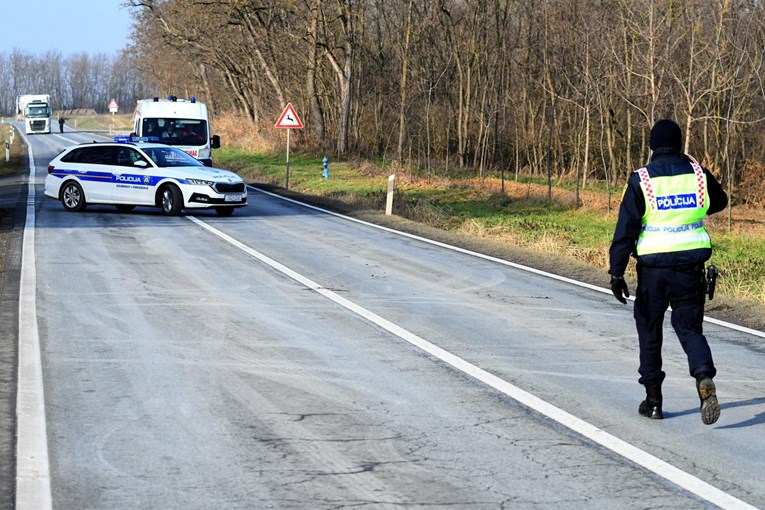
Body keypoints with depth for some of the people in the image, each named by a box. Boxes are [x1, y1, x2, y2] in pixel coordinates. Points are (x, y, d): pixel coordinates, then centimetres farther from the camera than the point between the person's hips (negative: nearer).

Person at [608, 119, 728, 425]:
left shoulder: (641, 181, -7)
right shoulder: (698, 174, 1)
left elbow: (626, 229, -10)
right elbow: (719, 202, 21)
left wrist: (616, 272, -7)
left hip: (653, 268, -2)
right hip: (691, 268, 2)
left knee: (649, 331, 14)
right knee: (689, 328, 10)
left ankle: (653, 399, 16)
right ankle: (704, 377, -20)